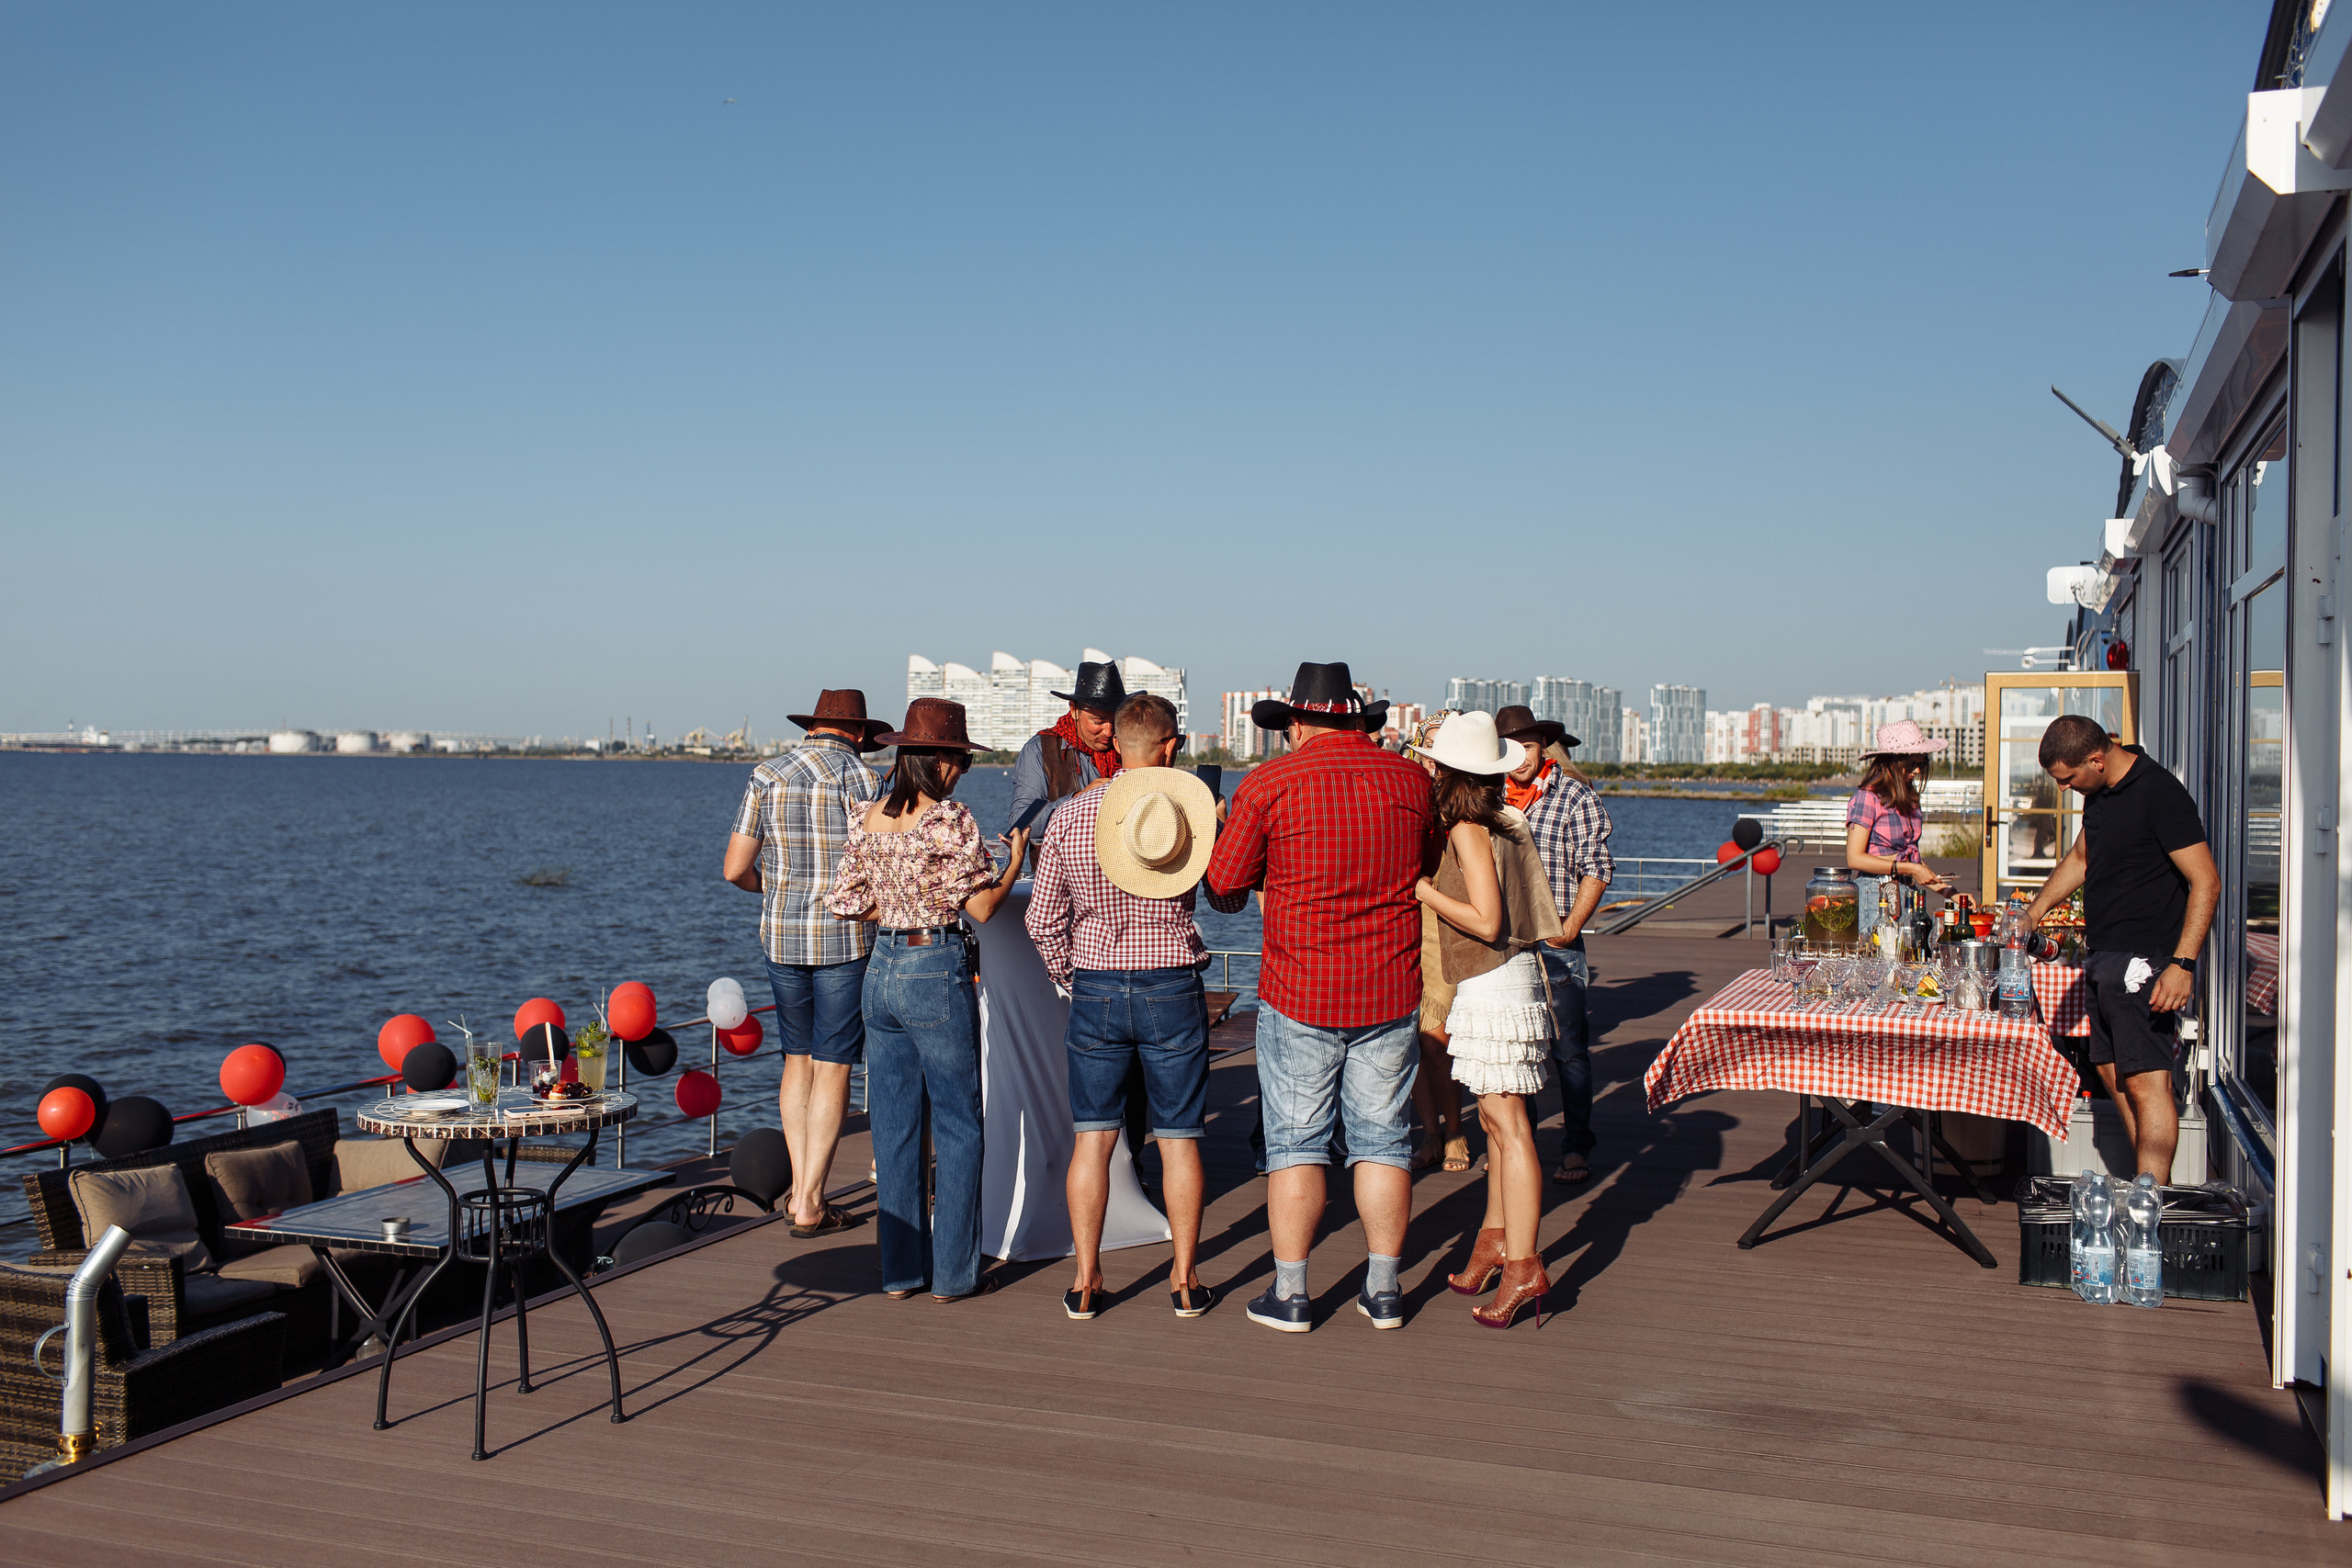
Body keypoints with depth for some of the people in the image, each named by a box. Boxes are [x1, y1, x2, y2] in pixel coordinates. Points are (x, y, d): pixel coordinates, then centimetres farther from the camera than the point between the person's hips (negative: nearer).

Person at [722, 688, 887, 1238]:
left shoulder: (767, 775, 4)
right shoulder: (865, 780, -6)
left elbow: (736, 869, 3)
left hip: (781, 937, 4)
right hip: (848, 938, -4)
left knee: (798, 1059, 17)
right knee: (832, 1067, 1)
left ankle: (798, 1186, 19)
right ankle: (809, 1204, 2)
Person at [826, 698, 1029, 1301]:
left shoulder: (866, 820, 5)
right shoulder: (951, 820, -13)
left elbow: (845, 902, 7)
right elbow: (982, 907, -11)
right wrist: (1015, 860, 4)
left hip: (881, 972, 6)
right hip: (938, 974, -6)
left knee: (894, 1130, 12)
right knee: (957, 1128, 5)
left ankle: (900, 1271, 18)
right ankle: (953, 1272, 9)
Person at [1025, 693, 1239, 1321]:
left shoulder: (1069, 817, -1)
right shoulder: (1189, 811, -8)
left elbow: (1042, 919, 3)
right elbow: (1231, 899, 7)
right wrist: (1217, 828, 17)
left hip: (1095, 987, 2)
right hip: (1172, 988, -1)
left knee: (1093, 1136, 9)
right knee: (1178, 1138, 9)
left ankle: (1086, 1281, 12)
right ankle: (1184, 1279, 16)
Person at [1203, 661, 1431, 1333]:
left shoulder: (1269, 784, -8)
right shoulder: (1411, 779, 2)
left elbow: (1224, 881, -3)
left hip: (1300, 993, -3)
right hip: (1391, 992, 3)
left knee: (1295, 1142, 6)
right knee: (1381, 1138, 11)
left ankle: (1290, 1293, 12)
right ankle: (1383, 1290, 17)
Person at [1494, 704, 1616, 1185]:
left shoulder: (1577, 797, -2)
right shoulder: (1493, 799, 11)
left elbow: (1596, 869, -4)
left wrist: (1570, 927, -12)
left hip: (1556, 943, -4)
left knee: (1569, 1050, -1)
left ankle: (1576, 1147, 8)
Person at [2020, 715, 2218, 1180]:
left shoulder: (2159, 793, -16)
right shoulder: (2100, 793, 12)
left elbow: (2206, 883, -17)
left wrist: (2182, 964, -23)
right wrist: (2035, 910, 28)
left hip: (2144, 962, -10)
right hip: (2108, 959, 10)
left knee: (2145, 1082, -12)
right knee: (2112, 1072, 12)